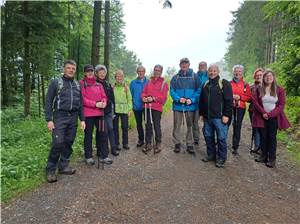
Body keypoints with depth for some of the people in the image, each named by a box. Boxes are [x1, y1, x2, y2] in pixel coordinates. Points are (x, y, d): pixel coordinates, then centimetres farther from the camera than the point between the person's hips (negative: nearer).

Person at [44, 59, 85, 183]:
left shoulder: (77, 84, 13)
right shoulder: (56, 82, 1)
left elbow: (80, 103, 16)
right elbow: (48, 101, -2)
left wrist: (82, 119, 10)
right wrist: (49, 119, -10)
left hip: (73, 117, 4)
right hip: (60, 116, -4)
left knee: (69, 143, 8)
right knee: (58, 143, -10)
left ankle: (63, 166, 21)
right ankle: (50, 169, 5)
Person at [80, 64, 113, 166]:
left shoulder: (98, 84, 14)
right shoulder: (82, 83, 0)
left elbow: (104, 96, 13)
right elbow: (82, 98, -9)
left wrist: (104, 102, -10)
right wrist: (95, 104, -16)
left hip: (99, 112, 5)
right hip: (87, 113, -4)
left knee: (103, 133, 5)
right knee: (88, 135, 6)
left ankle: (104, 156, 16)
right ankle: (88, 157, 19)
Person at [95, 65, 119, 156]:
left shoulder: (108, 84, 12)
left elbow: (112, 97, 14)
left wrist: (113, 109, 12)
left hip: (108, 110, 4)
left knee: (110, 128, 4)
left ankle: (113, 147, 13)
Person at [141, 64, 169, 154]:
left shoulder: (164, 83, 4)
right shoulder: (149, 82, 17)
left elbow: (163, 97, -6)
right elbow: (144, 92, 13)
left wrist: (153, 98, -17)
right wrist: (144, 97, -8)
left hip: (157, 107, -4)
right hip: (147, 106, 4)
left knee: (156, 126, 0)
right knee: (148, 126, 9)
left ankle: (158, 144, 16)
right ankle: (148, 144, 20)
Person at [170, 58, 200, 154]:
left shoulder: (194, 76, 1)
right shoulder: (175, 77, 4)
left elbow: (198, 90, -1)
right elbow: (172, 91, 1)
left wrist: (192, 100, -17)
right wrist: (178, 98, -16)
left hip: (191, 105, 0)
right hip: (178, 105, 1)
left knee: (190, 126, 8)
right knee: (177, 125, 7)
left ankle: (190, 144, 21)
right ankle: (177, 143, 22)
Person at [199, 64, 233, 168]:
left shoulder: (224, 83, -4)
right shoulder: (205, 84, 15)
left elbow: (229, 100, -10)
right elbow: (202, 100, 19)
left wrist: (226, 115, -14)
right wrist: (202, 113, 15)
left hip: (219, 117, -6)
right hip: (207, 117, 6)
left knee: (221, 138, 1)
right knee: (208, 136, 14)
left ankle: (221, 158, 15)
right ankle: (211, 154, 30)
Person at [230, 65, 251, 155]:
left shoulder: (245, 85, 6)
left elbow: (249, 97, 2)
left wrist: (240, 97, -12)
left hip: (240, 108, 0)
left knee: (237, 127, 3)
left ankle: (235, 147, 11)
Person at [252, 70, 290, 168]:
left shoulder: (280, 90, -1)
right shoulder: (259, 89, 3)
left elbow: (281, 105, -5)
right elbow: (255, 101, -4)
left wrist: (270, 114, -15)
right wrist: (263, 112, -16)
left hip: (274, 118, -1)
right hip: (261, 118, 1)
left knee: (272, 137, 2)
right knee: (263, 137, 8)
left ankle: (272, 159, 8)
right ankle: (263, 156, 19)